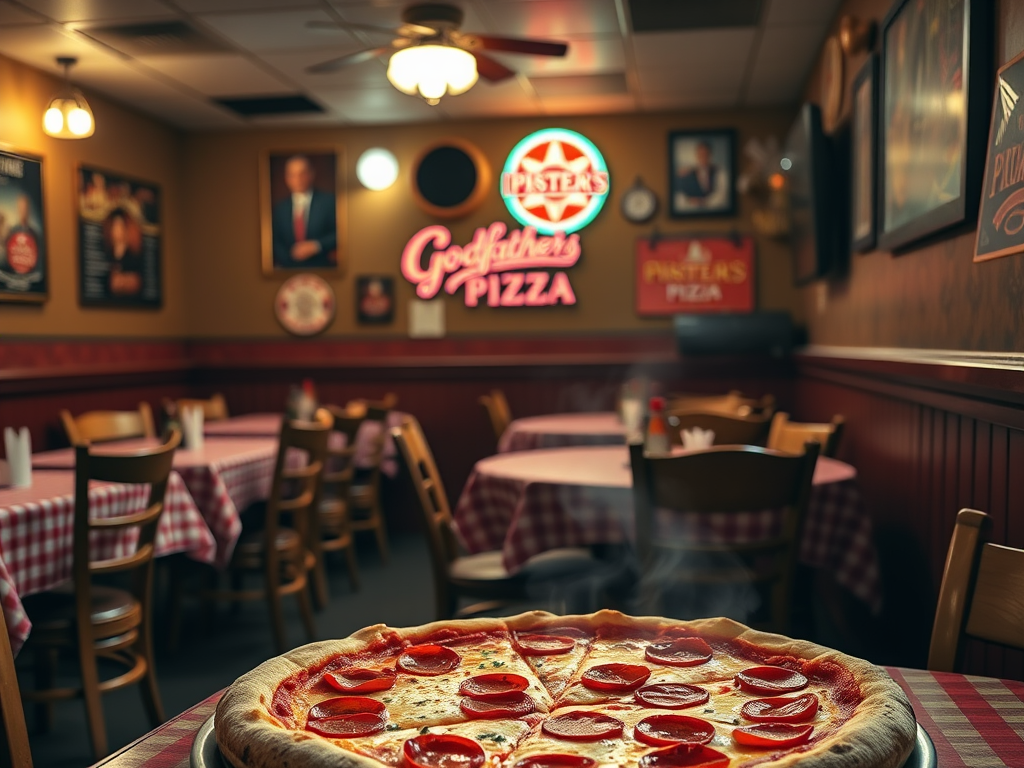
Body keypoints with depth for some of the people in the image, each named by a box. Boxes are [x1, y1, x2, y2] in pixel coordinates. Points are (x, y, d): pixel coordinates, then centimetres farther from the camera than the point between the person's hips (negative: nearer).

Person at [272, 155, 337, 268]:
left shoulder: (329, 201, 1)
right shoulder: (279, 208, 10)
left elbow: (339, 233, -2)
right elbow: (275, 241, 10)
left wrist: (317, 245, -14)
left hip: (322, 270, -2)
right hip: (288, 271, 2)